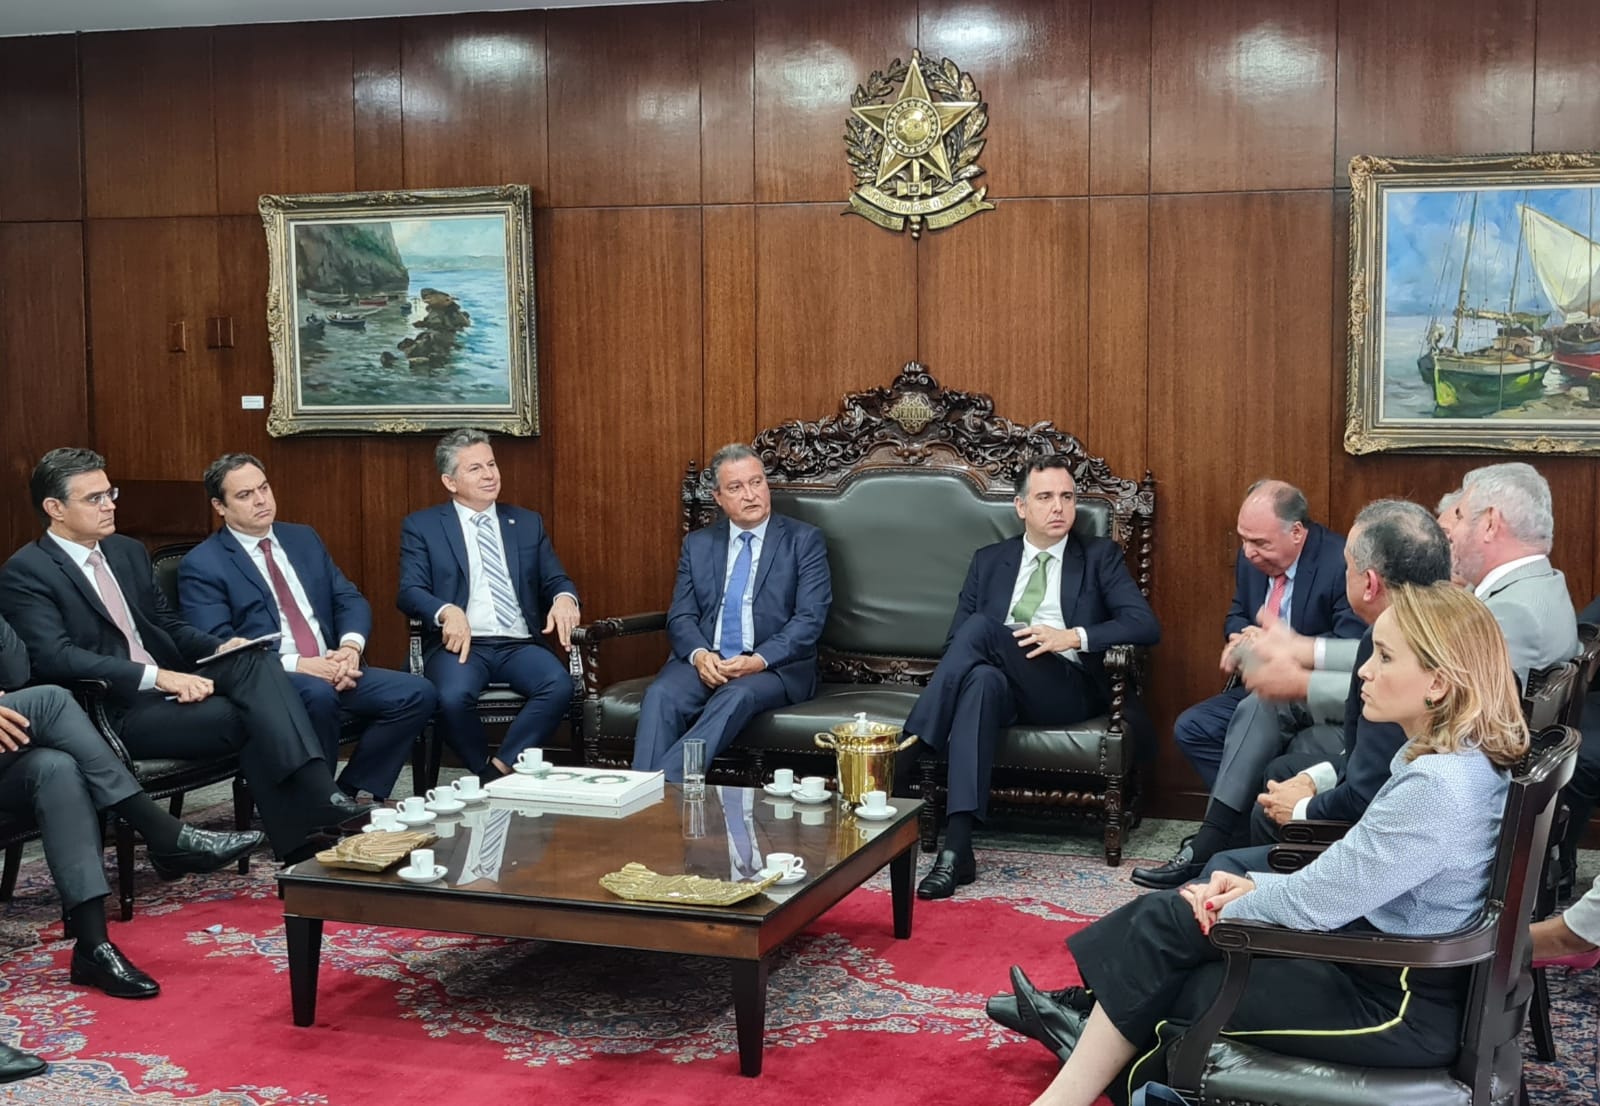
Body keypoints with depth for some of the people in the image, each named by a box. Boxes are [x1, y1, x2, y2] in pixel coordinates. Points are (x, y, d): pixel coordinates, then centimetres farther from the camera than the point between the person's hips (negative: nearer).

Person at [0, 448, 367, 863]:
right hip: (114, 712, -6)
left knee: (252, 662, -23)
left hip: (167, 687, 6)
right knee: (243, 717, -26)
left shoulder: (128, 552, 17)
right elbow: (55, 657, -19)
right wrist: (156, 675, -27)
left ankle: (318, 797, -34)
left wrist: (222, 648, -1)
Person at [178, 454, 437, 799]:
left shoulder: (304, 539, 19)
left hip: (334, 668, 6)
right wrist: (298, 665, -20)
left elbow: (350, 599, 15)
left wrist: (351, 646, -8)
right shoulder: (201, 566, 0)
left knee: (417, 693, -16)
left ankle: (350, 795, -6)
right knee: (318, 694, -38)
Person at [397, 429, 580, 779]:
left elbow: (556, 579, 16)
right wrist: (447, 611, -23)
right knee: (453, 697, -35)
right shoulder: (421, 526, 10)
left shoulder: (528, 523, 19)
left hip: (518, 645, 2)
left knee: (559, 686, -30)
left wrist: (564, 598, -10)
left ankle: (503, 766, -16)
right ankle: (489, 777, -11)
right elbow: (410, 591, -1)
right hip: (461, 644, -2)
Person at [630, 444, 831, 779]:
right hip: (705, 661, 3)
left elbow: (809, 619, -3)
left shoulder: (803, 540, 6)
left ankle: (668, 780, -43)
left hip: (776, 666, -3)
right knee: (661, 695, -29)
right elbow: (681, 616, 10)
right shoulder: (698, 544, 17)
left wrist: (759, 660, -18)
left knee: (736, 696, -36)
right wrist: (699, 654, -14)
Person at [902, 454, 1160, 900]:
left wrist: (1072, 637, -15)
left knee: (982, 625, -29)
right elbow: (954, 640, 17)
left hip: (1067, 688, -2)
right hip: (1003, 687, 2)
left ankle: (908, 754, -32)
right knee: (981, 679, -39)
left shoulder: (1100, 556, 15)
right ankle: (957, 848, -48)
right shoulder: (989, 561, 23)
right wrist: (963, 659, -8)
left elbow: (1145, 625, 0)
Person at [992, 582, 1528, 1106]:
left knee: (1167, 928, -1)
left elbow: (1313, 903, -21)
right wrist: (1256, 886, 1)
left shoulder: (1437, 787, -26)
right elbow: (1346, 879, 12)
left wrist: (1224, 908, -3)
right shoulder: (1447, 760, 5)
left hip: (1399, 1006, -9)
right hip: (1376, 952, 9)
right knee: (1166, 917, 4)